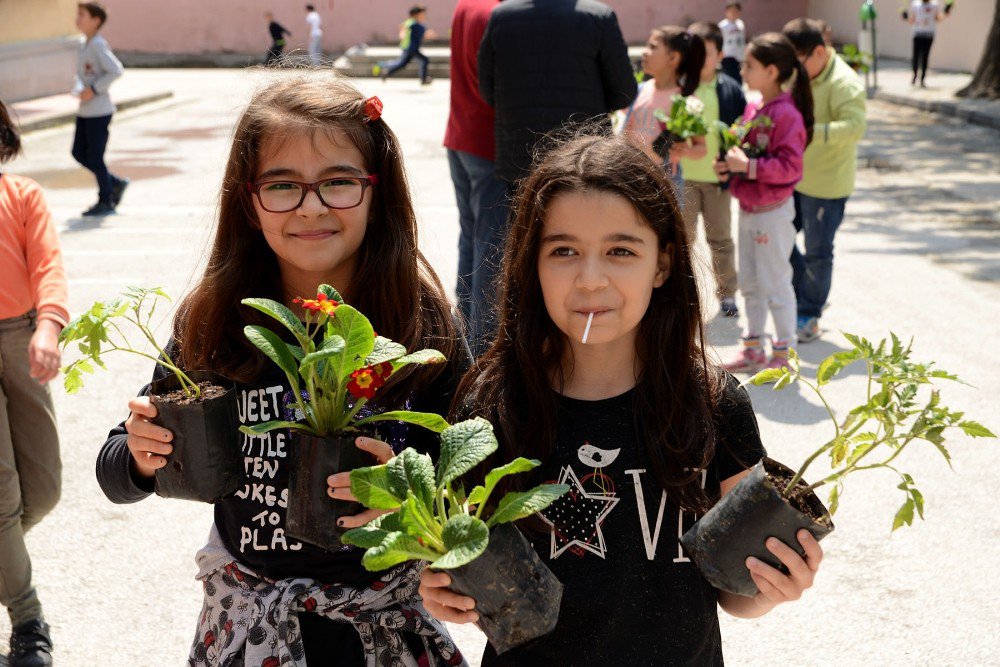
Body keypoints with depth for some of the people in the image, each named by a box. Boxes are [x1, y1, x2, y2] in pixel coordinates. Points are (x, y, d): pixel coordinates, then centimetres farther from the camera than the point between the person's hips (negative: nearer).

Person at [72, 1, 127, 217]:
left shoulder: (97, 44, -15)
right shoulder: (86, 44, 12)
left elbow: (116, 70, -24)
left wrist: (94, 90, -22)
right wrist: (79, 89, 2)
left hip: (99, 111, -9)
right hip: (85, 111, 9)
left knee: (95, 157, -2)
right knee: (79, 153, 12)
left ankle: (105, 201, 11)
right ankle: (116, 183, 24)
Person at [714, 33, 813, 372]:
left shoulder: (786, 114, -19)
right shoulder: (753, 108, 7)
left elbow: (789, 166, -24)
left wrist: (747, 166, -28)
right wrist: (730, 164, 0)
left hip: (772, 213, -9)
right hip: (748, 209, 9)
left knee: (775, 283, 1)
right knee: (749, 283, 16)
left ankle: (783, 353, 13)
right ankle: (752, 348, 28)